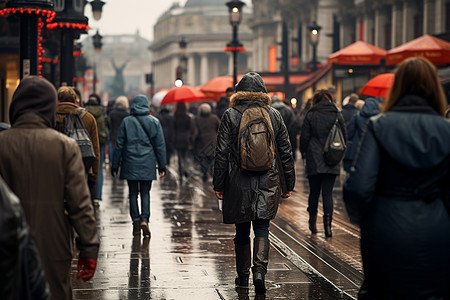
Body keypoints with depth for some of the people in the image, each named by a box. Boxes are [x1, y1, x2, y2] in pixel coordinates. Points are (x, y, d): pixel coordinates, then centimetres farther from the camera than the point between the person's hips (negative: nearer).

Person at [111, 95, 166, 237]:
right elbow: (160, 145, 3)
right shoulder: (154, 122, 1)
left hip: (130, 164, -1)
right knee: (145, 193, 7)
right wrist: (162, 166, 8)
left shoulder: (126, 122, -2)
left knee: (133, 194, 7)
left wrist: (115, 166, 6)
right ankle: (144, 219, -11)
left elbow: (119, 145, 0)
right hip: (147, 164, 1)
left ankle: (136, 222, 4)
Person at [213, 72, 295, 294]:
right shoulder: (274, 115, 3)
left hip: (239, 184, -1)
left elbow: (221, 153, -4)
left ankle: (243, 276, 20)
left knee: (242, 231, 10)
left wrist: (218, 185, 2)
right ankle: (259, 271, -12)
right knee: (262, 228, 5)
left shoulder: (230, 115, -4)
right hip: (267, 184, 1)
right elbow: (285, 152, 6)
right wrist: (288, 184, 14)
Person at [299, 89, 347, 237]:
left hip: (314, 160, -1)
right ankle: (327, 224, -9)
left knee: (314, 191, 12)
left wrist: (303, 152, 14)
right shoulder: (337, 115, 1)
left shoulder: (311, 115, -4)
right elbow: (344, 136, 6)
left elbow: (304, 136, -2)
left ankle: (312, 222, 18)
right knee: (328, 193, 1)